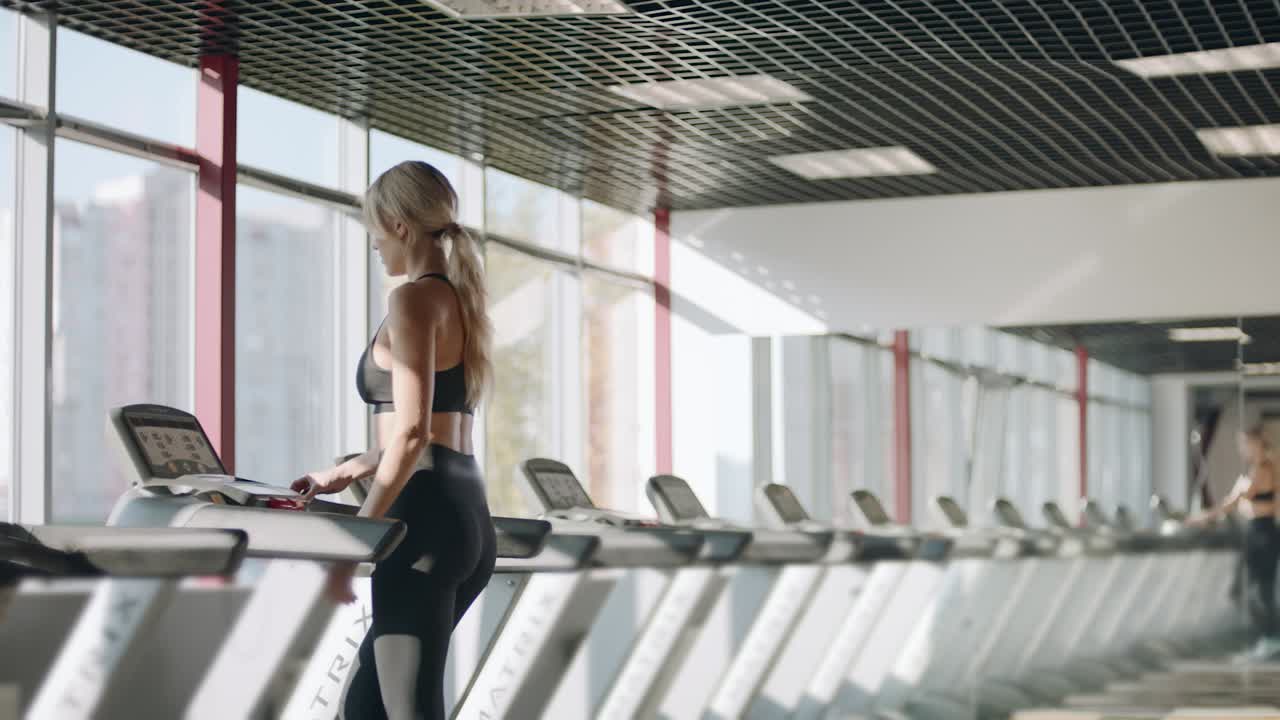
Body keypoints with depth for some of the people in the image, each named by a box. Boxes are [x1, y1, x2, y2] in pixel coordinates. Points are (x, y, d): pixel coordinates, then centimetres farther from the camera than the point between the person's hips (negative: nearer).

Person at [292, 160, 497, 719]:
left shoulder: (415, 299, -10)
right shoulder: (461, 301, 18)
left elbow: (411, 434, -18)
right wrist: (348, 471, 31)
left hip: (426, 517, -9)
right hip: (470, 518, 9)